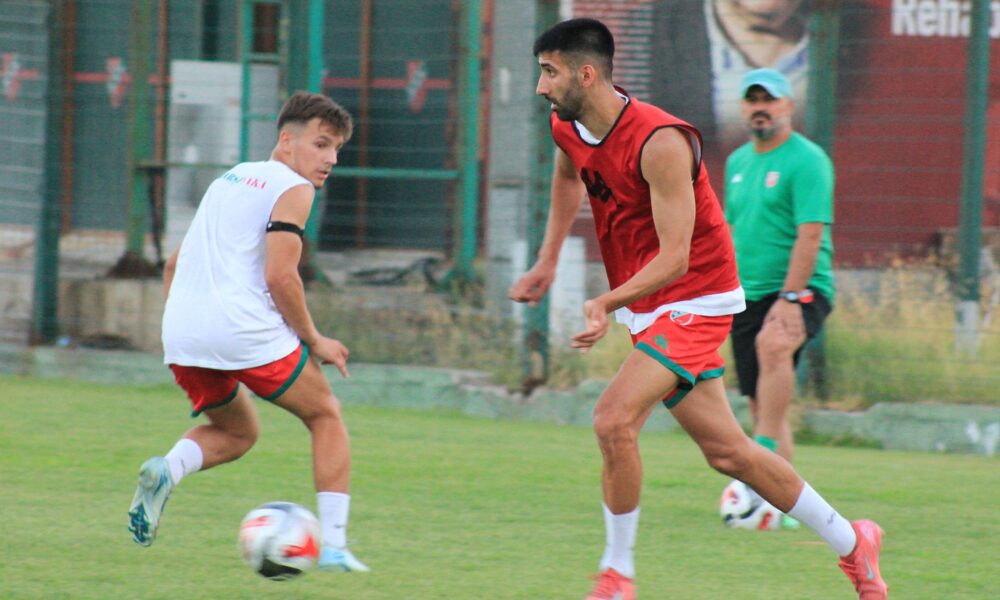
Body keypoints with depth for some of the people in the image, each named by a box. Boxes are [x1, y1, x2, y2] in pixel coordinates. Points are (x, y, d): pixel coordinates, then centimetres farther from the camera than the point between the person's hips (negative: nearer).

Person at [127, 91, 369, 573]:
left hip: (181, 334, 7)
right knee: (325, 416, 13)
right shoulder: (293, 189, -1)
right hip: (245, 329, -7)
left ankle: (167, 469, -5)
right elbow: (280, 277, -13)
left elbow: (174, 265, 26)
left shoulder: (230, 179, 24)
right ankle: (333, 546, 2)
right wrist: (314, 341, -1)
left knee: (236, 432, 27)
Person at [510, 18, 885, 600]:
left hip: (695, 300, -9)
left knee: (614, 419, -22)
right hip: (651, 309, 9)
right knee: (725, 449, 11)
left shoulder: (660, 143, -26)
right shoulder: (569, 129, -1)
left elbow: (674, 258, -28)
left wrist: (607, 304, -40)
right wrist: (548, 262, 23)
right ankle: (852, 542, 24)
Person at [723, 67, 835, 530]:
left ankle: (763, 456, -40)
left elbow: (811, 233, -17)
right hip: (748, 296, 8)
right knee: (762, 403, 8)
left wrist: (789, 297, -24)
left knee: (772, 345, -37)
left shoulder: (806, 160, -8)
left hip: (800, 289, -8)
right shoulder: (738, 161, 15)